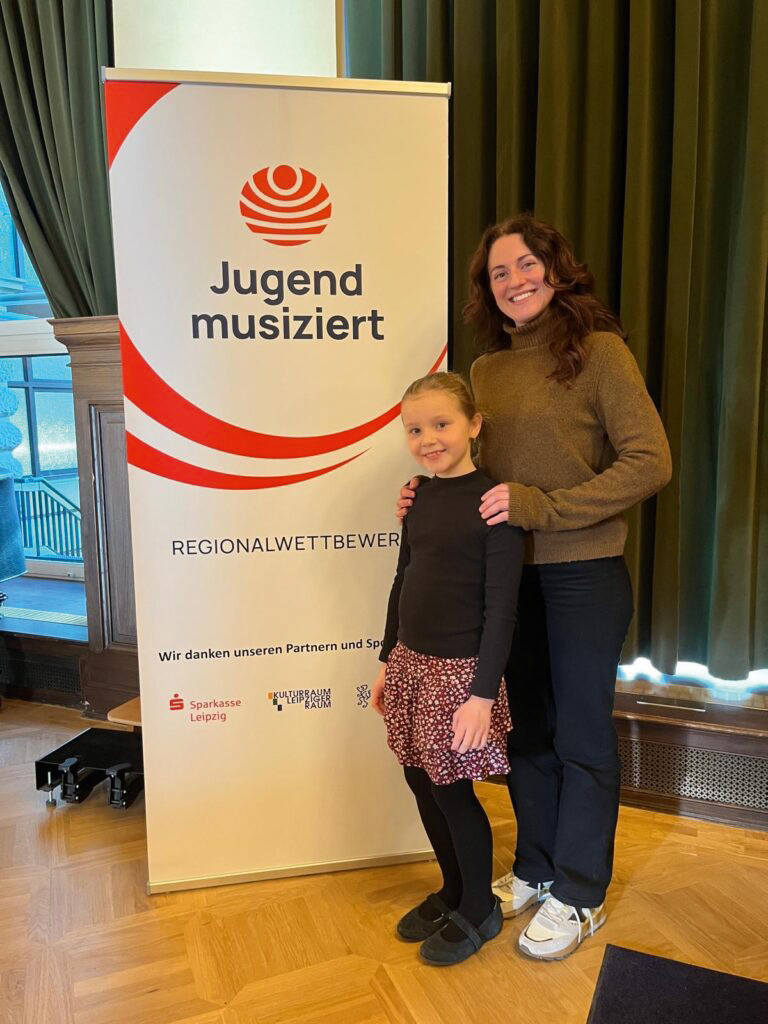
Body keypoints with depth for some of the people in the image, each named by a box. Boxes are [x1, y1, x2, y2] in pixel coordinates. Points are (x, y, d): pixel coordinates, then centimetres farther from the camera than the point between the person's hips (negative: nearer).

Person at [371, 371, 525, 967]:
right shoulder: (420, 496, 6)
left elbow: (501, 608, -16)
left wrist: (482, 694, -18)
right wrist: (387, 661, 16)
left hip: (459, 670, -7)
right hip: (411, 663, 7)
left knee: (454, 793, 5)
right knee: (422, 785, 16)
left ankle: (479, 910, 30)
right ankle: (453, 892, 38)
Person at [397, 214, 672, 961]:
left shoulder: (598, 351, -9)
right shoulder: (486, 371, 8)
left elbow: (650, 462, -16)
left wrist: (539, 507, -21)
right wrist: (432, 495, -1)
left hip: (582, 575, -5)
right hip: (507, 572, 6)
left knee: (581, 736, 9)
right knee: (525, 727, 17)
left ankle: (578, 896, 29)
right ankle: (535, 869, 38)